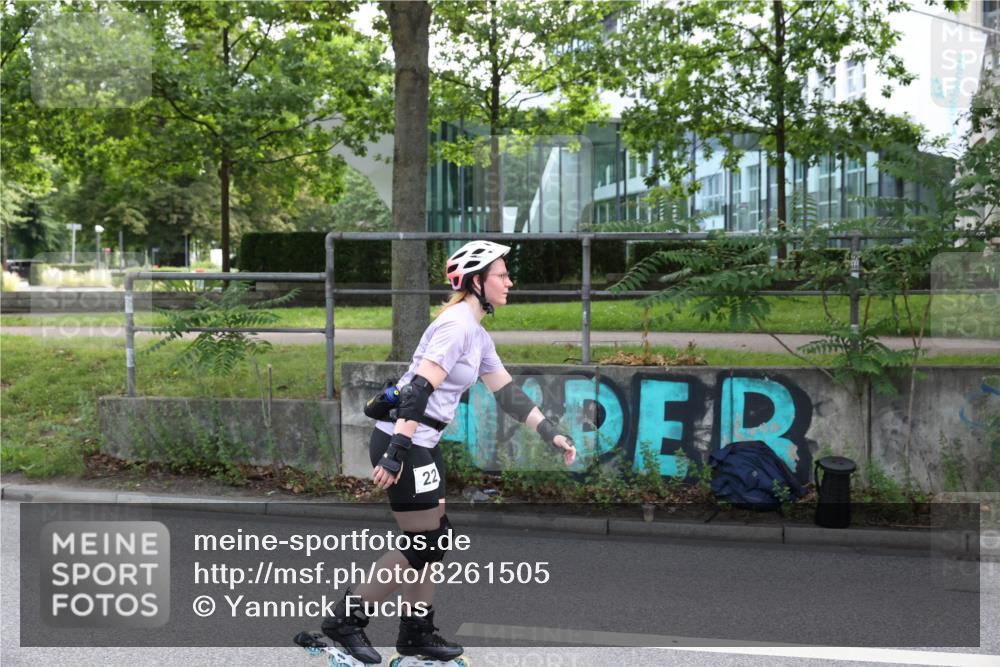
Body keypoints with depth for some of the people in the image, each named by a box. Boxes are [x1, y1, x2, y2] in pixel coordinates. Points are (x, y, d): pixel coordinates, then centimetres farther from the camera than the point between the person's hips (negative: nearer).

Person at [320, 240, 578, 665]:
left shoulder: (478, 335, 13)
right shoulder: (457, 325, -17)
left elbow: (507, 393, 17)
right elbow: (419, 389, -25)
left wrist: (552, 435, 14)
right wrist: (395, 454, -29)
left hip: (422, 445, 10)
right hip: (402, 443, -10)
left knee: (435, 538, 13)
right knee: (421, 544, -3)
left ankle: (417, 631, 22)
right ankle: (346, 619, 6)